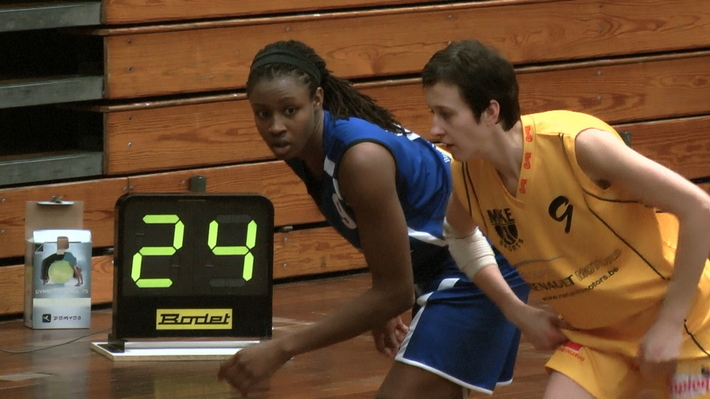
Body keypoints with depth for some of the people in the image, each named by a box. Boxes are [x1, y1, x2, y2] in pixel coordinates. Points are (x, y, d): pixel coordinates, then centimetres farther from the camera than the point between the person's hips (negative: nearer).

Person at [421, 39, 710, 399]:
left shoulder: (579, 143, -27)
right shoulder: (466, 175, -10)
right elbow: (459, 237, 15)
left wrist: (669, 323, -20)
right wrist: (516, 311, 3)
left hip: (676, 318, -5)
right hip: (592, 334, 5)